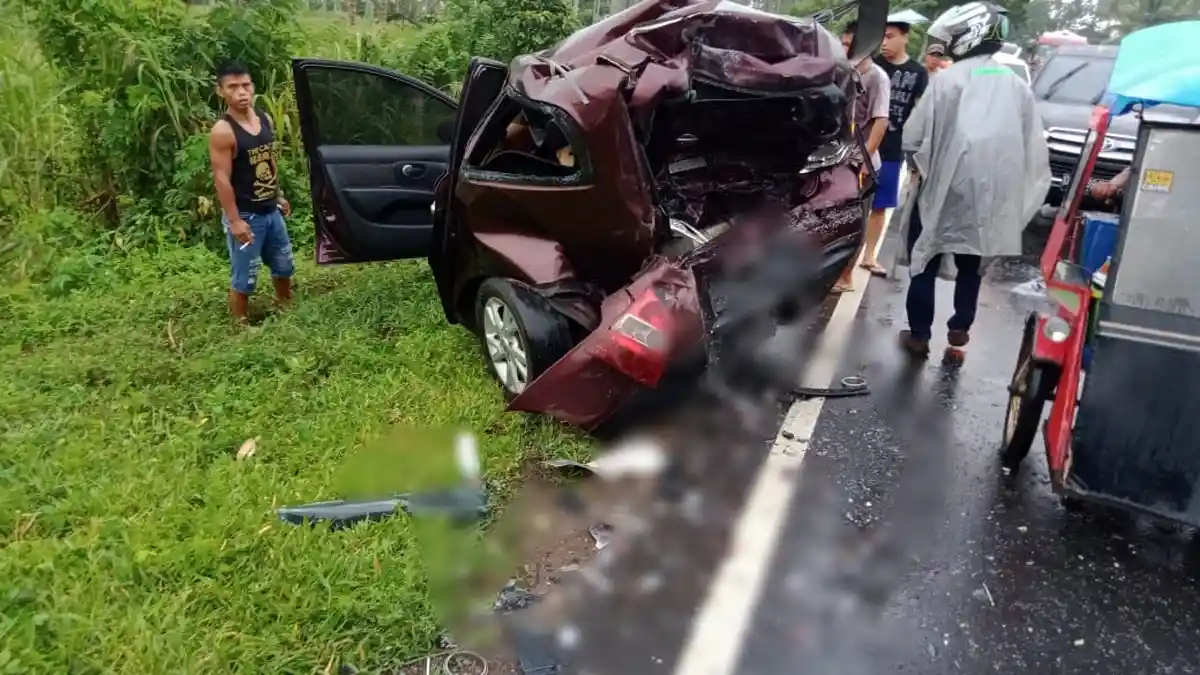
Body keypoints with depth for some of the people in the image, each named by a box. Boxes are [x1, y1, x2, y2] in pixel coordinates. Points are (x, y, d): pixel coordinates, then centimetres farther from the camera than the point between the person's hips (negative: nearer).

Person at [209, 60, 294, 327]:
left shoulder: (265, 119, 3)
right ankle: (241, 325, 19)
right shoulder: (222, 131, -19)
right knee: (244, 278, 3)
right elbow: (222, 179, -19)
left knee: (284, 265, 22)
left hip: (270, 211, 7)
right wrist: (234, 220, -21)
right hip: (245, 216, -7)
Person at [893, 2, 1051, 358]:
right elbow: (1034, 149, 5)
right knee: (970, 265, 20)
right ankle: (960, 327, 27)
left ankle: (919, 335, 11)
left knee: (925, 262, 8)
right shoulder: (1017, 86, 5)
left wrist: (926, 164, 9)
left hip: (943, 189, -4)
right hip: (989, 195, 5)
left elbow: (912, 139, -10)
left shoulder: (947, 79, -10)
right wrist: (1013, 188, 15)